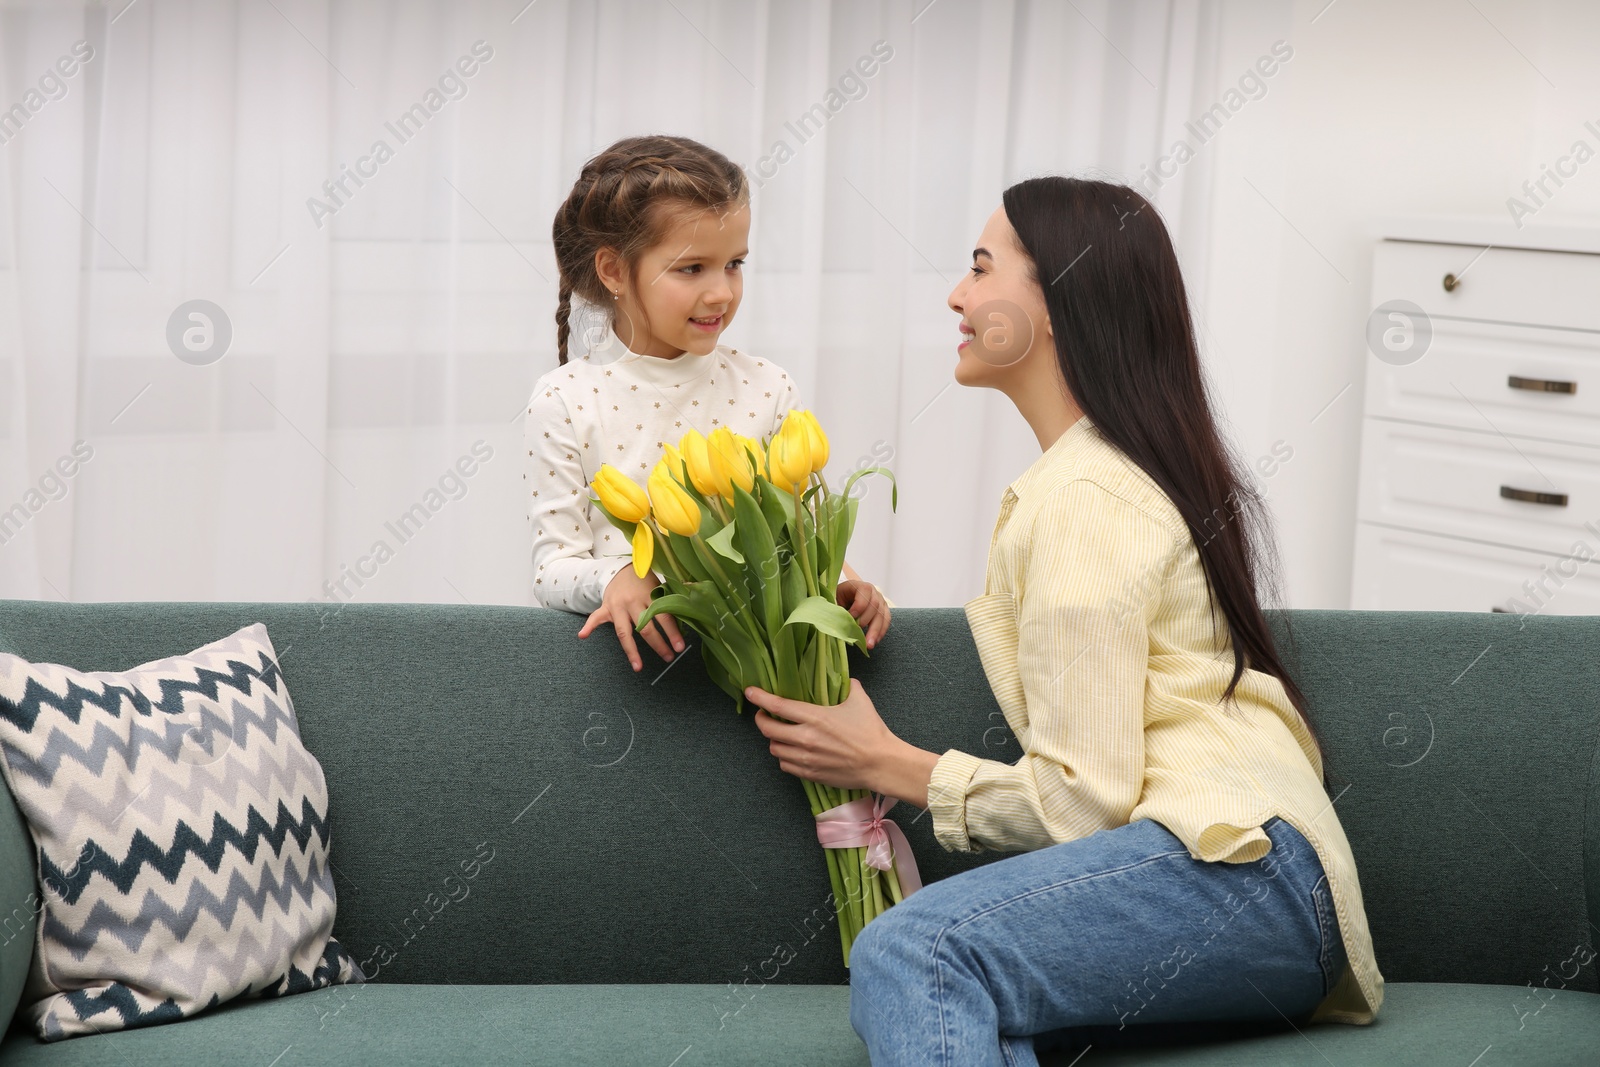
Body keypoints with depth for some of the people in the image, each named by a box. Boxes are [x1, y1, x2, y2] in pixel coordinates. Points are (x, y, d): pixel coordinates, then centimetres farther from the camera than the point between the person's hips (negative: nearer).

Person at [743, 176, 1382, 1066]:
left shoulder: (1087, 498, -6)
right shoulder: (1126, 470, 26)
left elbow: (1084, 798, -11)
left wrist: (891, 764, 1)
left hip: (1235, 864, -10)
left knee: (908, 953, -31)